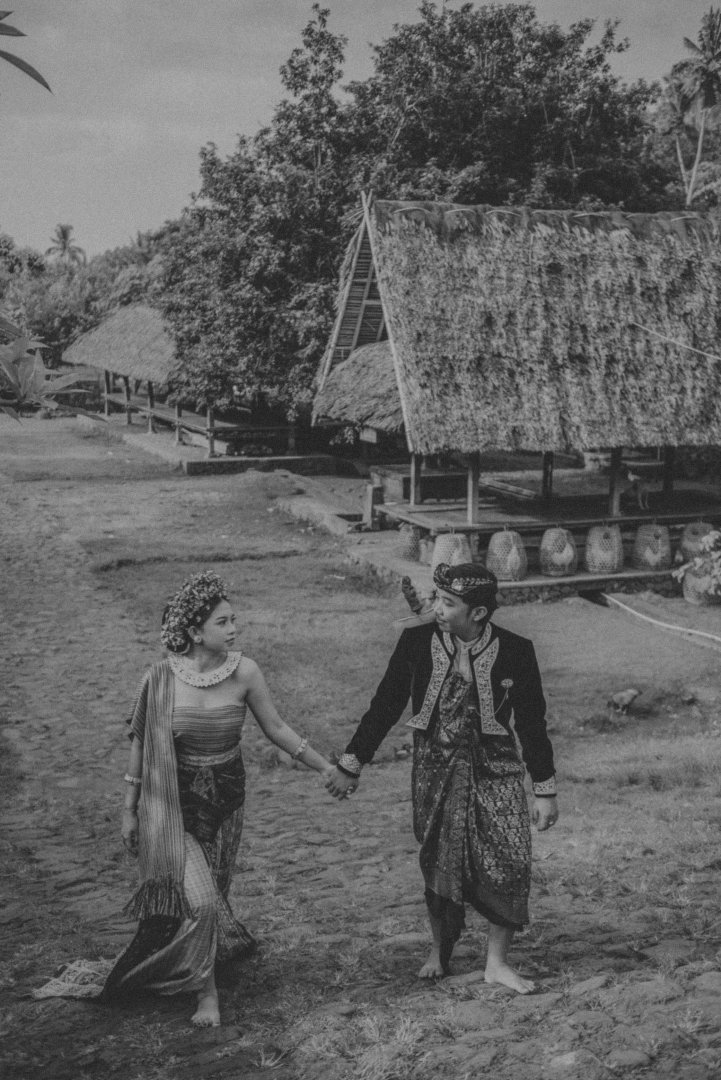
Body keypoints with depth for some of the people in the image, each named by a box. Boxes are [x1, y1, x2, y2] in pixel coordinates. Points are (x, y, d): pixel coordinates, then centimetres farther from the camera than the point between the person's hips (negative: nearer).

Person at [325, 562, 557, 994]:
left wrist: (545, 791, 0)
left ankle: (497, 962, 12)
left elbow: (532, 723, -2)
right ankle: (440, 950, 32)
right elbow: (385, 706, 0)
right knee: (440, 863, 9)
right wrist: (350, 765, 2)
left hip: (496, 770, -1)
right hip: (436, 770, 1)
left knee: (511, 862, -6)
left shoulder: (515, 651, -11)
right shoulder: (417, 642, -9)